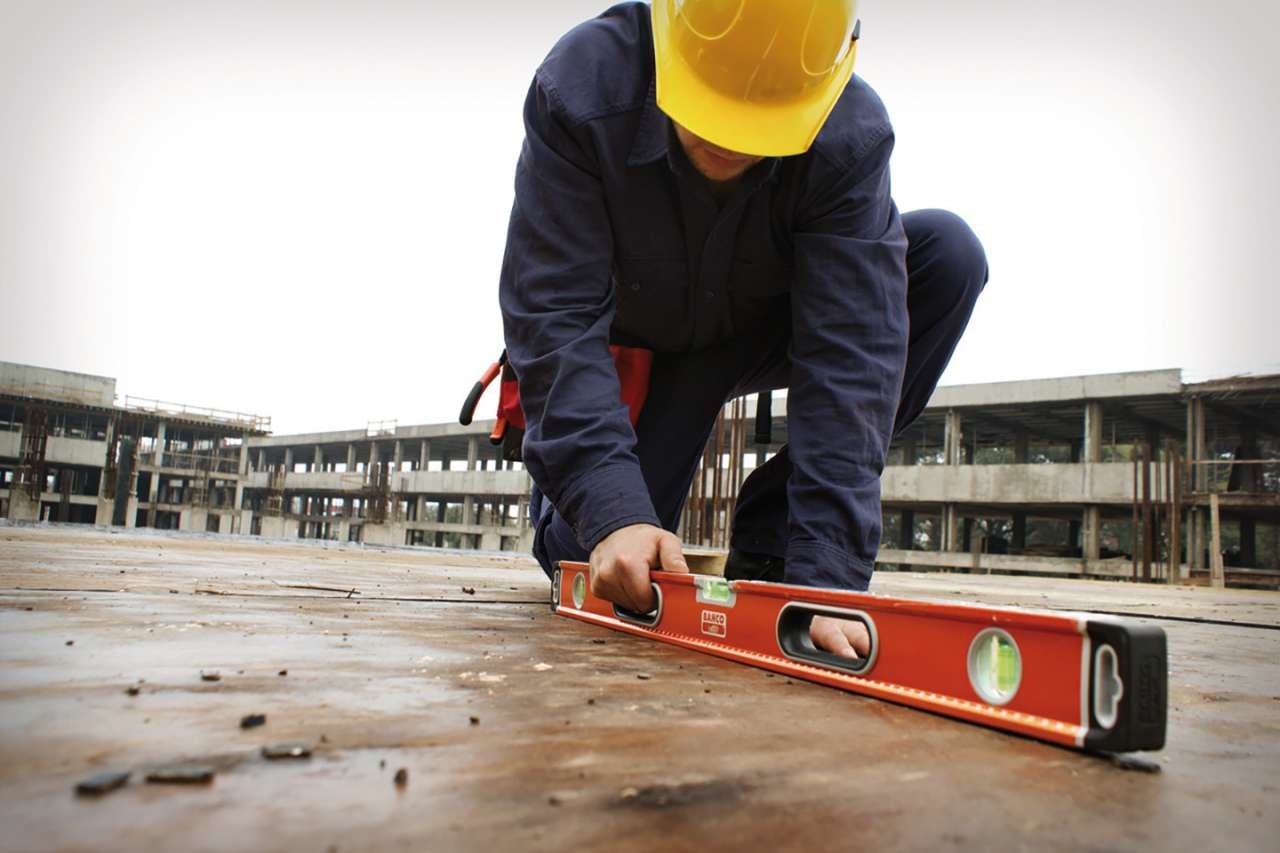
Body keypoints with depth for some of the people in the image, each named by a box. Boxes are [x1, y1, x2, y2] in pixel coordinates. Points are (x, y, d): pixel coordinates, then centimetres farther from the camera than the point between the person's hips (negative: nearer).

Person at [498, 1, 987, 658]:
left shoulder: (853, 135, -28)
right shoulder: (581, 90, -29)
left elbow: (850, 351, -33)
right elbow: (553, 314, -33)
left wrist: (826, 572, -41)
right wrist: (611, 509, -43)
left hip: (766, 326, 2)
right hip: (634, 338, -1)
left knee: (947, 253, -24)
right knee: (602, 568, -19)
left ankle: (769, 539, -16)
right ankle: (553, 492, 23)